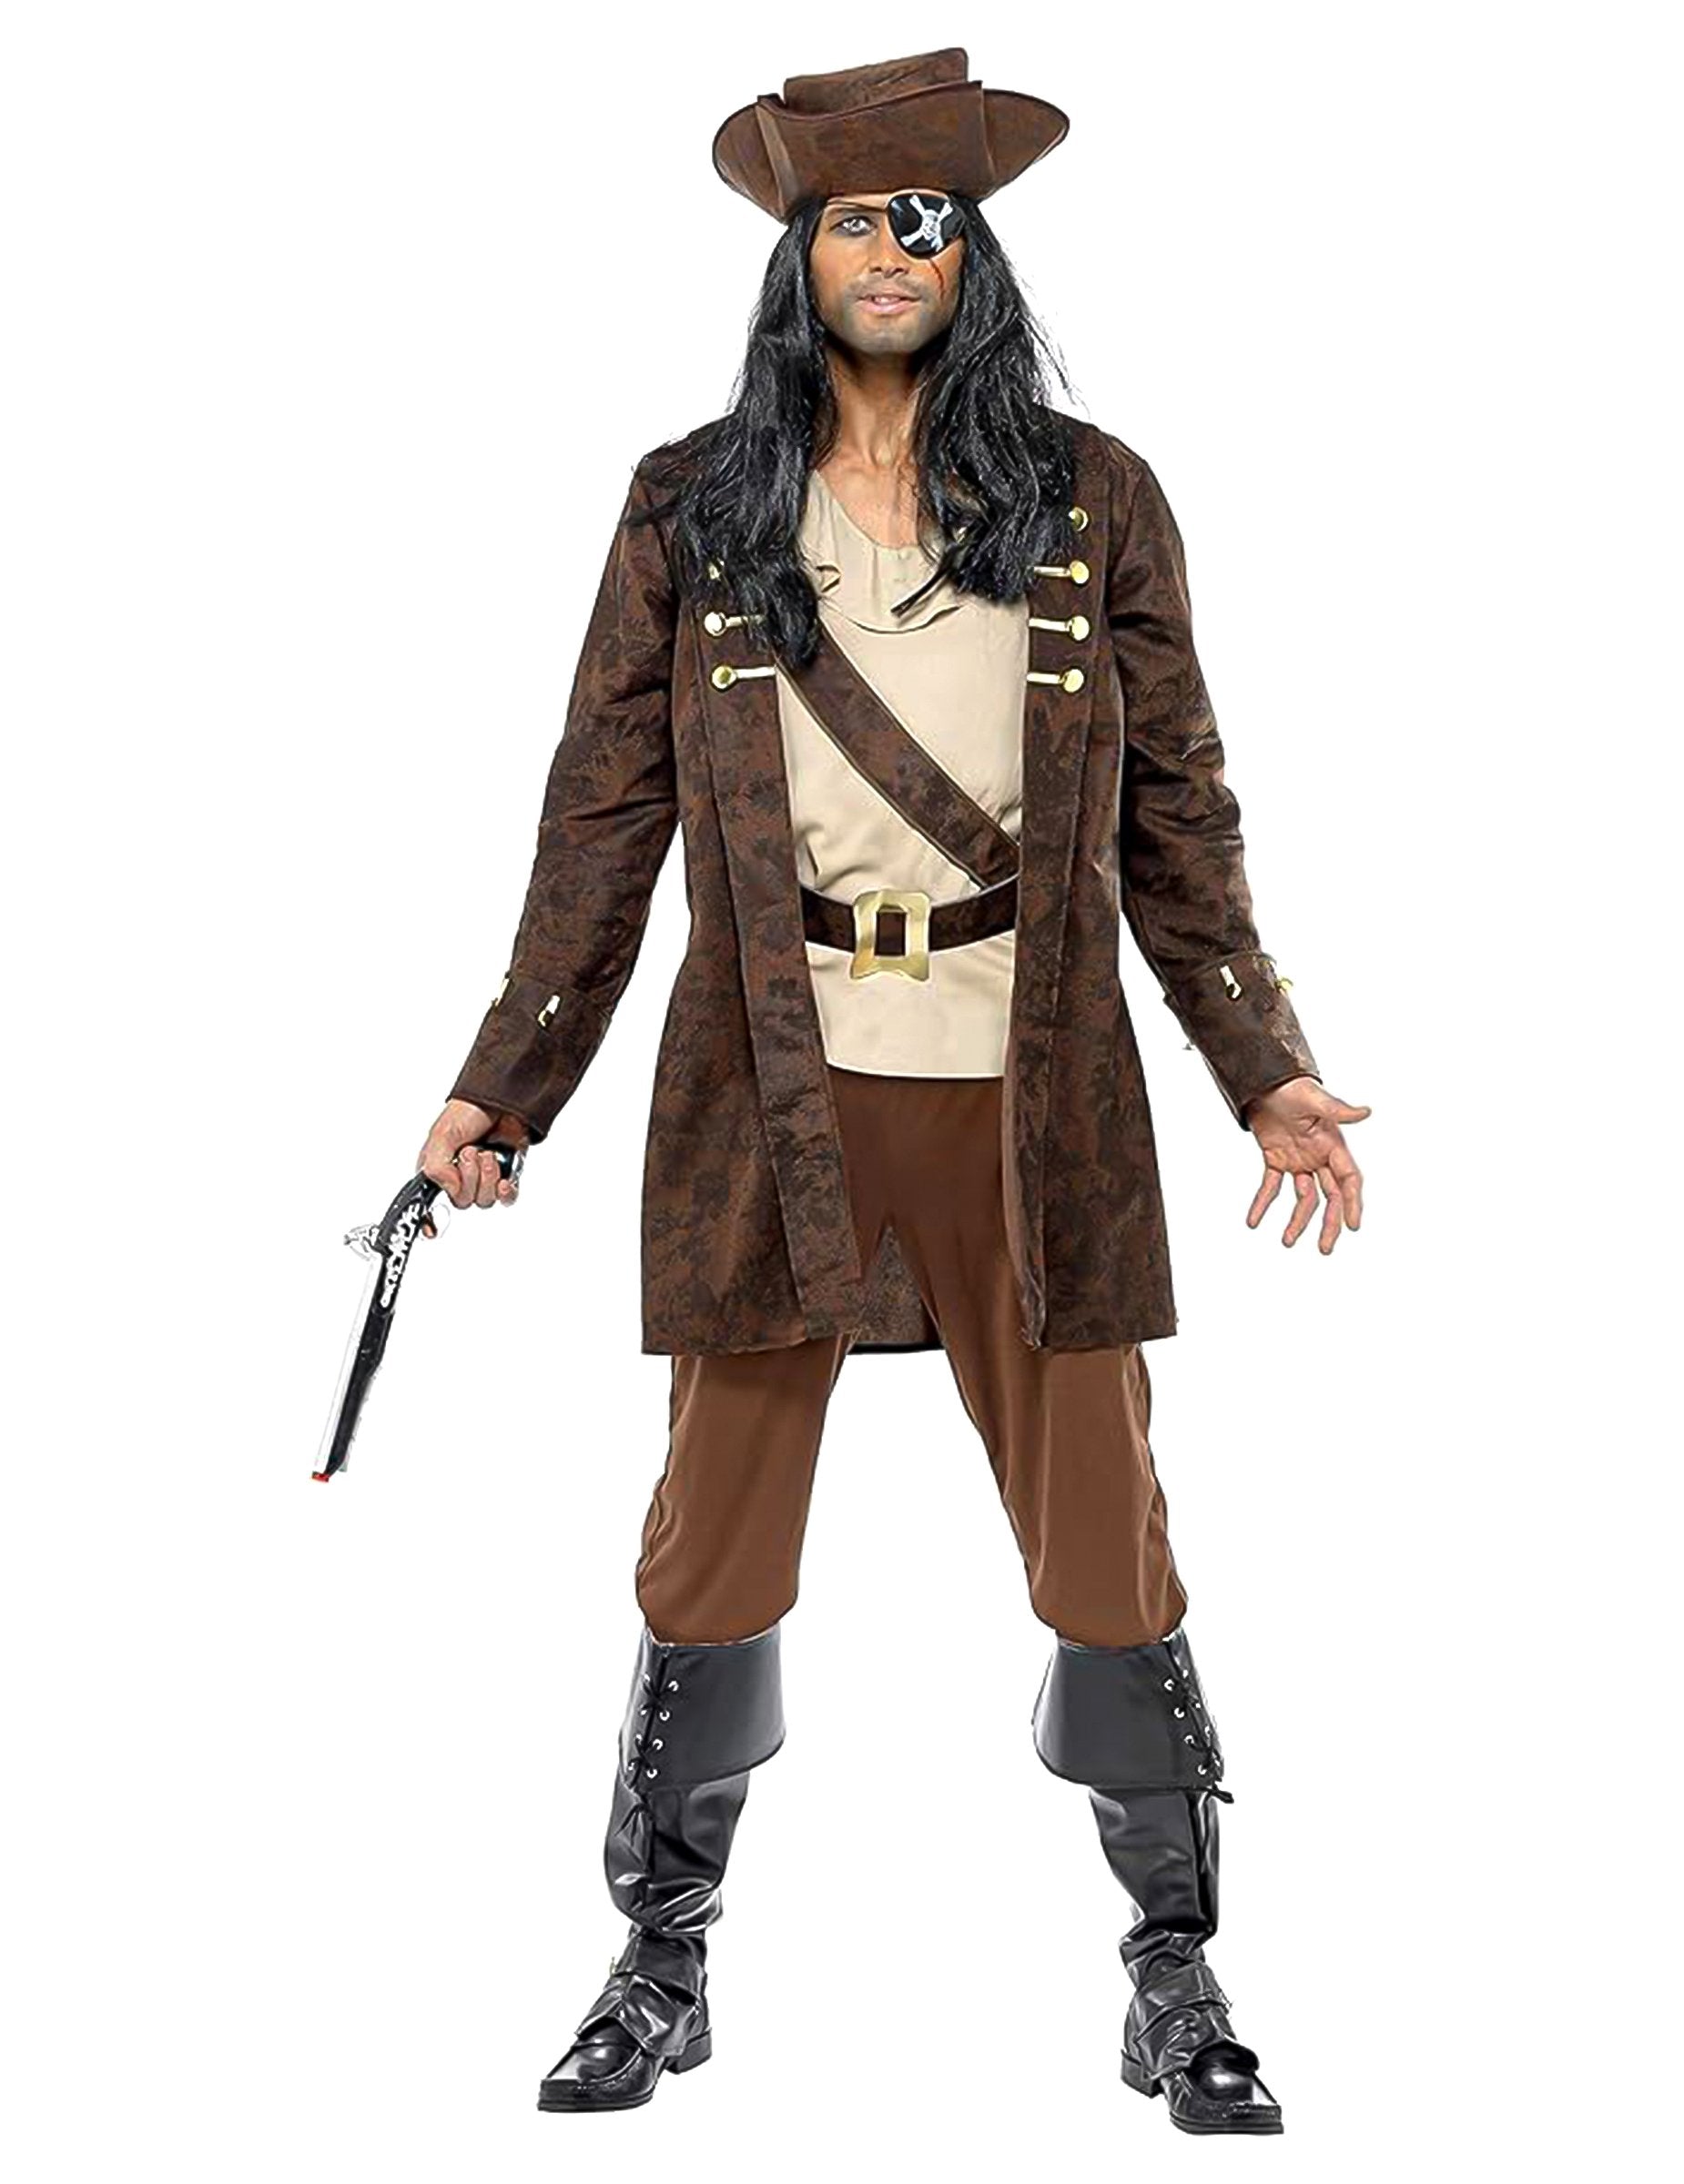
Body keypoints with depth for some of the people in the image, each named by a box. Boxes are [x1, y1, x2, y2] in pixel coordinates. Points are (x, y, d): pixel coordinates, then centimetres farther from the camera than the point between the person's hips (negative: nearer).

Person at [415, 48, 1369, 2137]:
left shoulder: (1092, 501, 6)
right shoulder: (691, 507, 6)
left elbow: (1177, 810, 9)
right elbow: (605, 811, 7)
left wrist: (1269, 1070, 4)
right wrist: (501, 1087, 4)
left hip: (1030, 1091, 0)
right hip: (774, 1087, 0)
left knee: (1108, 1548, 4)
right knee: (708, 1550, 7)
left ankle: (1175, 1977, 21)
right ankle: (662, 1969, 25)